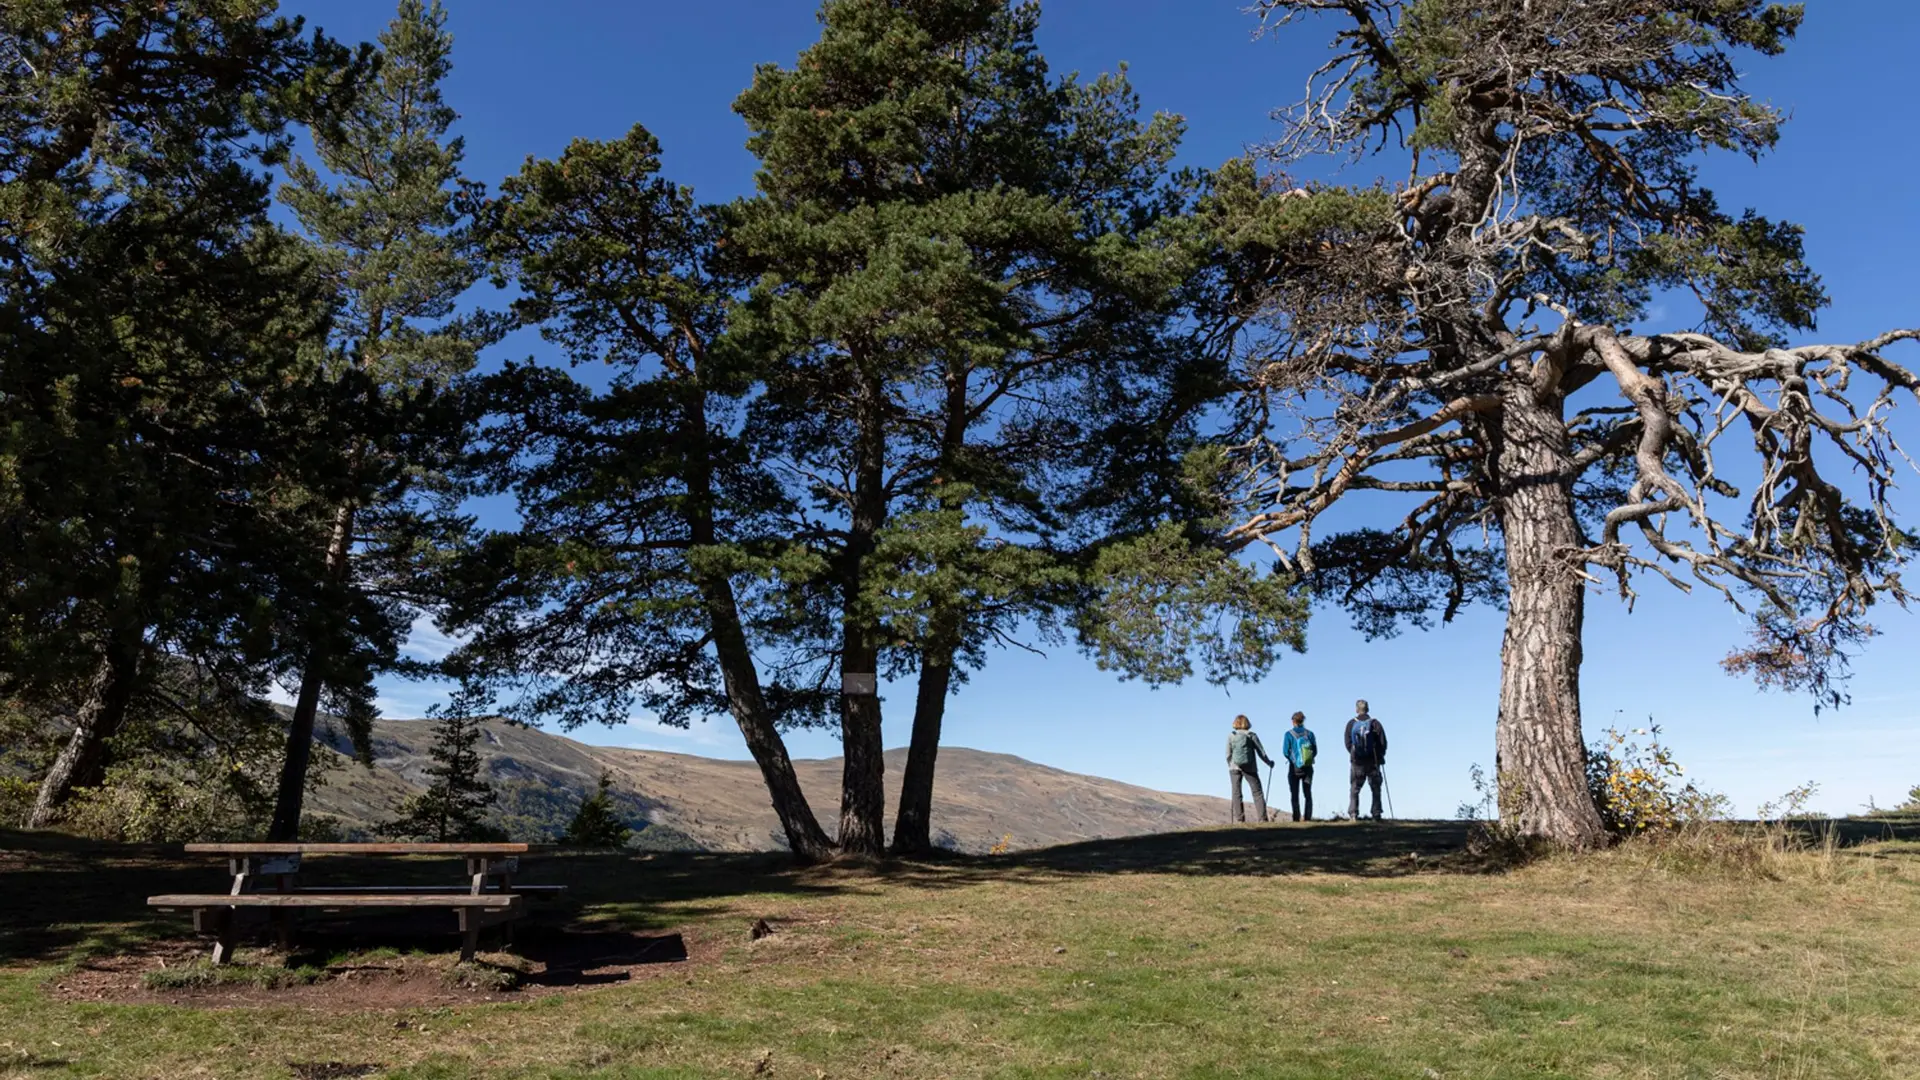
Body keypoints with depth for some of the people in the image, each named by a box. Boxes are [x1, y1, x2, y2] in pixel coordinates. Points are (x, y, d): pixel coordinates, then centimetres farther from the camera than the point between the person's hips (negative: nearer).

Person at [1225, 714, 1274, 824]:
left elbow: (1228, 754, 3)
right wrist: (1269, 762, 19)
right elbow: (1261, 752, 3)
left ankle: (1239, 819, -4)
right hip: (1250, 768, 0)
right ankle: (1262, 818, -1)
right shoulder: (1252, 735, 2)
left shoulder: (1231, 736, 3)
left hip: (1235, 767, 0)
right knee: (1257, 792, 6)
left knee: (1236, 793, 3)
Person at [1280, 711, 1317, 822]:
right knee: (1308, 794, 11)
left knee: (1294, 795, 6)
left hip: (1294, 767, -2)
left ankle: (1296, 818, 0)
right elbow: (1315, 750, -1)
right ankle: (1308, 818, 3)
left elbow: (1285, 751, -10)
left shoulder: (1289, 734, -8)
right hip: (1308, 767, 2)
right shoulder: (1309, 734, -1)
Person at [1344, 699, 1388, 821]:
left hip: (1357, 762, 0)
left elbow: (1348, 743, -2)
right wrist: (1380, 756, 8)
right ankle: (1376, 814, 6)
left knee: (1354, 789, 7)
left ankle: (1353, 813, -3)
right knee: (1376, 789, 10)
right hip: (1373, 761, 0)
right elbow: (1383, 742, -4)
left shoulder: (1351, 724, -2)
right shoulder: (1375, 723, -3)